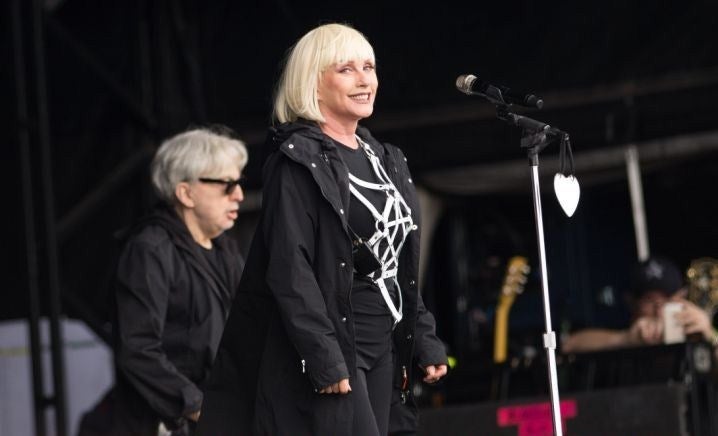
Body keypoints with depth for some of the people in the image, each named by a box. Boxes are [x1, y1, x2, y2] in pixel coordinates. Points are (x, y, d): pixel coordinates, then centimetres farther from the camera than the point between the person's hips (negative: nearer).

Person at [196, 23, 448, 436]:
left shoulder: (385, 159, 16)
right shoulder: (298, 161, -9)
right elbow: (289, 270, -16)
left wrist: (424, 338, 15)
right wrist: (325, 357, -22)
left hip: (380, 351, 8)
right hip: (326, 352, -8)